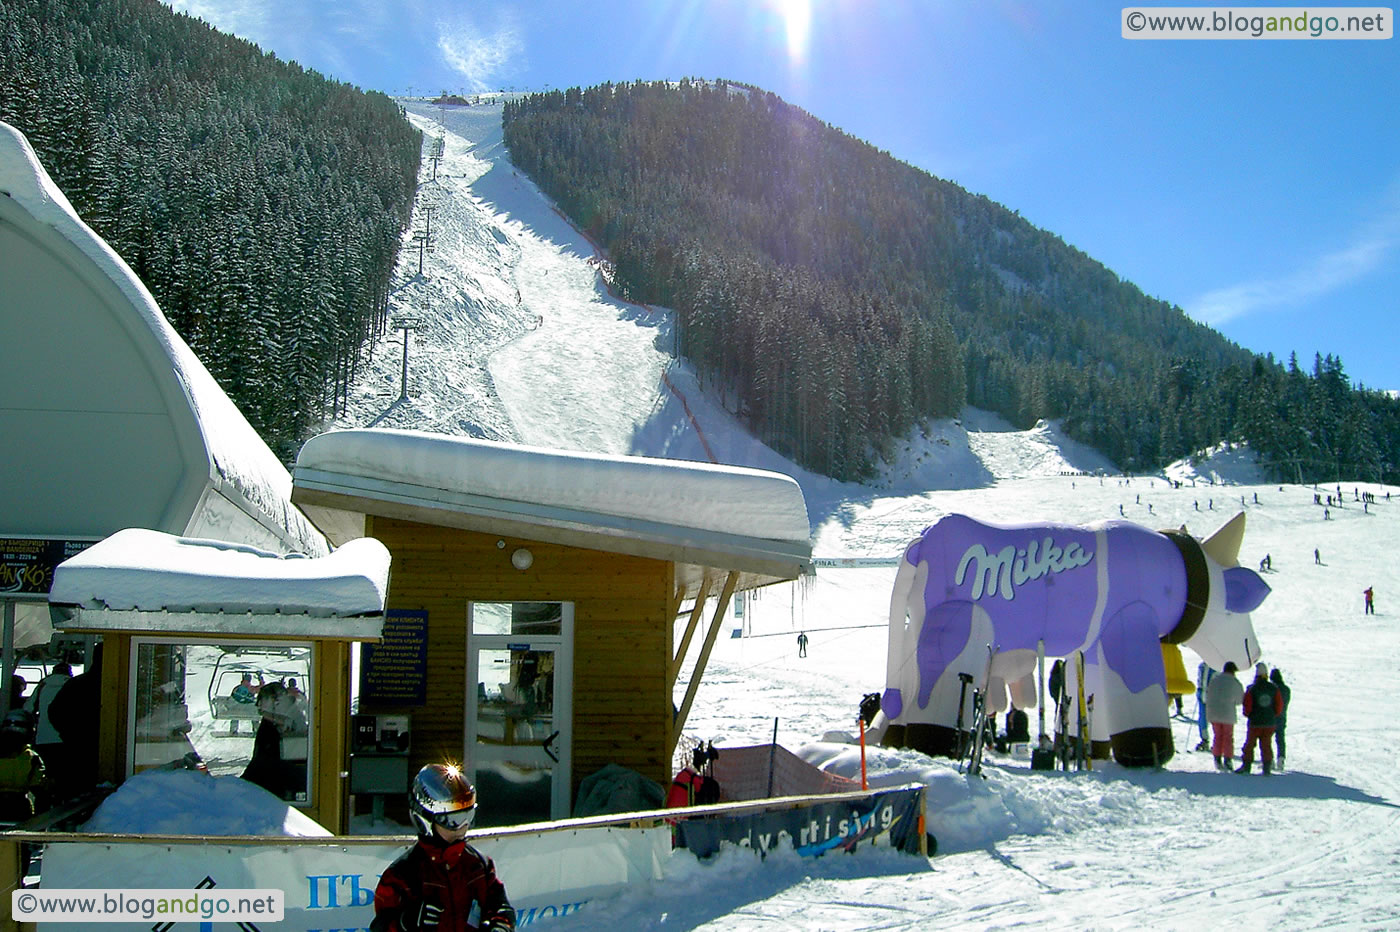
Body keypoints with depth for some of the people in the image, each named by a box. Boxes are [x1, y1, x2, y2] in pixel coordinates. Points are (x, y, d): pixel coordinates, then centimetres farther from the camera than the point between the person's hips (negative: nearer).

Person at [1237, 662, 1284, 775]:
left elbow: (1247, 705, -9)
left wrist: (1248, 715, 10)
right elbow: (1279, 706, 1)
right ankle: (1267, 767, 7)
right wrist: (1274, 715, 17)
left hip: (1255, 722, -2)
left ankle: (1246, 764, 9)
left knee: (1249, 743, 8)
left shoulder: (1252, 689, -11)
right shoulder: (1274, 688, -3)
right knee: (1266, 745, 10)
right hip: (1270, 723, 2)